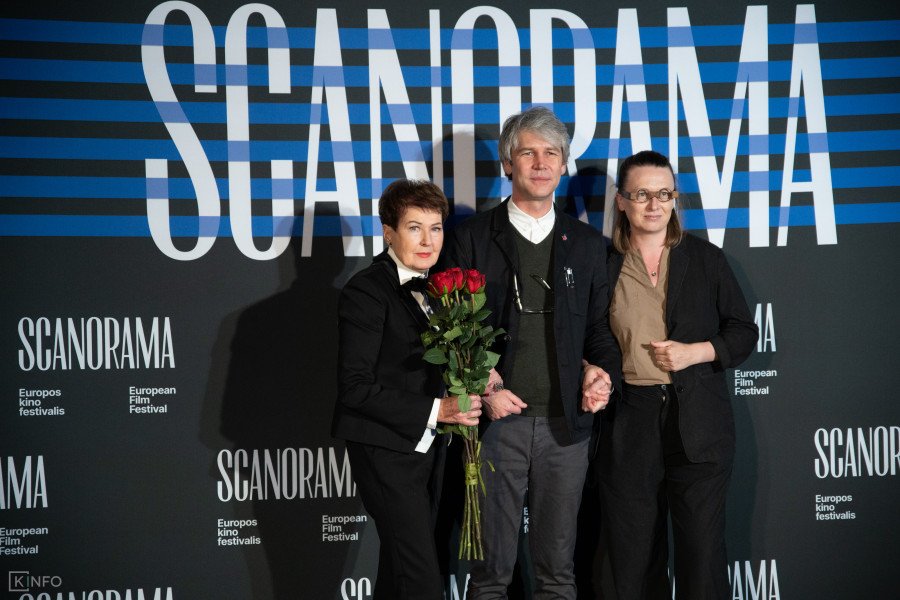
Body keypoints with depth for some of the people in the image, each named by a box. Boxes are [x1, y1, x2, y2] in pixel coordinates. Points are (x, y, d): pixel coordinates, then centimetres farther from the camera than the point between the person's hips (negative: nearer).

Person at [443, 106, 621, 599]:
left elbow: (598, 327, 15)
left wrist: (604, 372, -5)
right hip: (498, 421, -2)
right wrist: (483, 390, -10)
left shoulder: (587, 244, 12)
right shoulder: (472, 237, 4)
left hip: (566, 424, 2)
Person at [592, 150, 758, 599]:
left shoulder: (706, 259, 7)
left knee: (703, 553, -2)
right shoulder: (604, 264, 5)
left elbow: (744, 334, 8)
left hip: (698, 426, 0)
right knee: (633, 558, 6)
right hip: (628, 423, 0)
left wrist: (694, 352, -7)